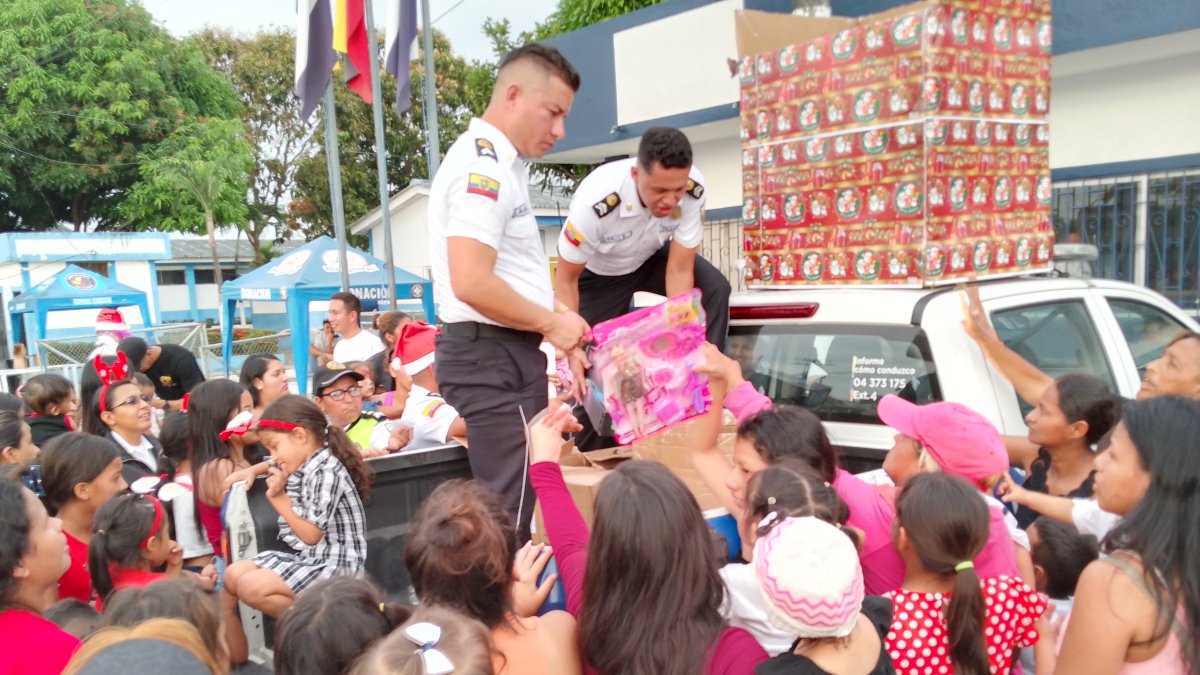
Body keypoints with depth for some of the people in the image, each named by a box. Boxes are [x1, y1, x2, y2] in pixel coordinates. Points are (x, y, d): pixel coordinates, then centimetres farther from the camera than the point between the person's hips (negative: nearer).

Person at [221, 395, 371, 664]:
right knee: (232, 576, 6)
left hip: (331, 564, -10)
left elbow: (312, 534, -22)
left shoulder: (326, 472, -19)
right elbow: (274, 465, 36)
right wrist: (250, 471, 15)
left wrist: (279, 498, -17)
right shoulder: (303, 464, 8)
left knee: (250, 587, -23)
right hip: (301, 556, 10)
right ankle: (234, 659, 14)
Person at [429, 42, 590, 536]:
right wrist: (551, 323, -14)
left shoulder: (497, 163, 17)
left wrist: (547, 324, 14)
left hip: (504, 354, 11)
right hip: (493, 357, -11)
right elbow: (471, 283, -26)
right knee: (507, 514, -6)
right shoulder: (482, 166, -16)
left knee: (508, 507, 18)